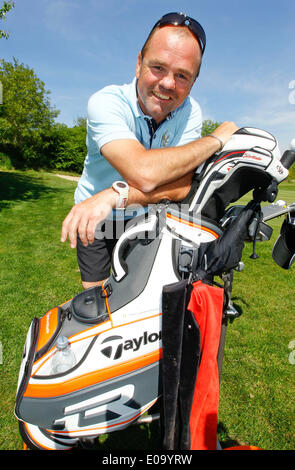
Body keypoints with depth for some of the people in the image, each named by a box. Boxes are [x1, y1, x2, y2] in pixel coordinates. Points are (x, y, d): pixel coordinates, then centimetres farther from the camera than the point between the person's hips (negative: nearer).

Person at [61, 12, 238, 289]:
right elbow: (144, 173, -43)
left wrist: (117, 195, -43)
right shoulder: (105, 102, -26)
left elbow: (182, 187, -27)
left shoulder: (190, 111, -14)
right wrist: (217, 138, -30)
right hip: (92, 217, -2)